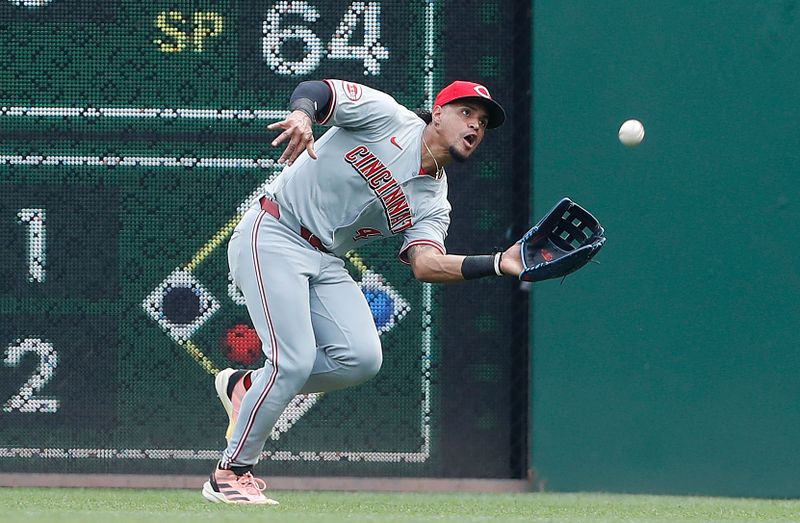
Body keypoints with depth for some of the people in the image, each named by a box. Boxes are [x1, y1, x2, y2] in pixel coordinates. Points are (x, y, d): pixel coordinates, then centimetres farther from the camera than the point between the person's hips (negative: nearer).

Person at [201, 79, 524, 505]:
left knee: (361, 358, -13)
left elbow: (426, 263, -11)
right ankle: (229, 475, -4)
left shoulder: (433, 203, 7)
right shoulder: (388, 118, -6)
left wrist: (499, 263, -26)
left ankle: (247, 387, 10)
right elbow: (314, 90, -15)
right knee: (295, 360, -19)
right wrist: (302, 114, -41)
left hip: (326, 262, 7)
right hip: (273, 236, -7)